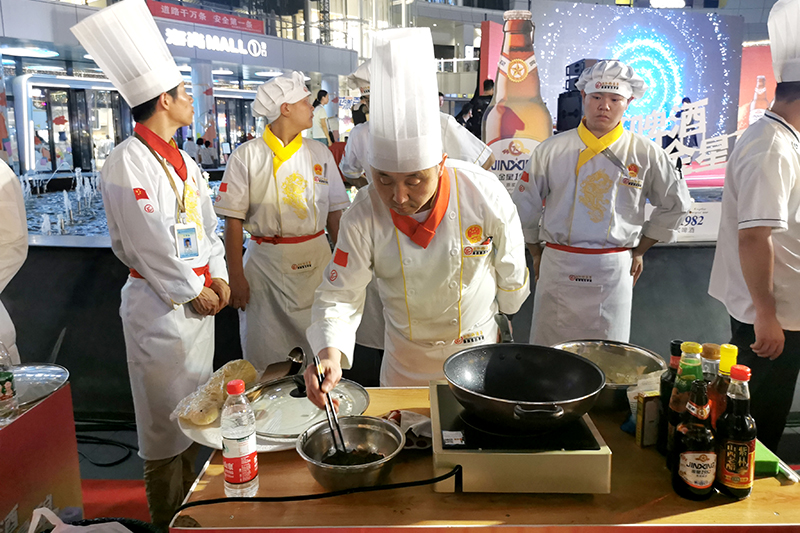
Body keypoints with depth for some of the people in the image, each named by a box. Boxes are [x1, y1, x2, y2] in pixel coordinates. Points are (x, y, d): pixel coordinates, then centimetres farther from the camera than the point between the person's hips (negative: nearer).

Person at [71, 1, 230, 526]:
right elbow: (148, 243, -19)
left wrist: (217, 277, 1)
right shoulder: (128, 163, -15)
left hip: (200, 296, 8)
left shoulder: (184, 161, 12)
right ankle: (167, 522, 22)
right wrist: (191, 293, -12)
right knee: (165, 421, 4)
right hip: (159, 304, -8)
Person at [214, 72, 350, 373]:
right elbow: (233, 221, -4)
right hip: (264, 263, -2)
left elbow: (335, 214, 10)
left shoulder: (320, 153, 8)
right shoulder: (247, 156, -3)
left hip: (316, 264, 3)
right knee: (265, 354, 5)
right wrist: (236, 278, -8)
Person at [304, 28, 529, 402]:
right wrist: (330, 353, -36)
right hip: (404, 358, 1)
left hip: (476, 347, -1)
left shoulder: (484, 194, -25)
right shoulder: (362, 218, -23)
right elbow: (340, 295, -19)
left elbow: (510, 270, -8)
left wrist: (508, 305, 7)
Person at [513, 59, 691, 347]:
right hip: (557, 266, 0)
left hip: (613, 269, 0)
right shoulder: (551, 149, 2)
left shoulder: (646, 153, 2)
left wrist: (639, 250, 13)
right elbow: (524, 205, 10)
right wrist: (537, 254, 12)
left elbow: (675, 204, 14)